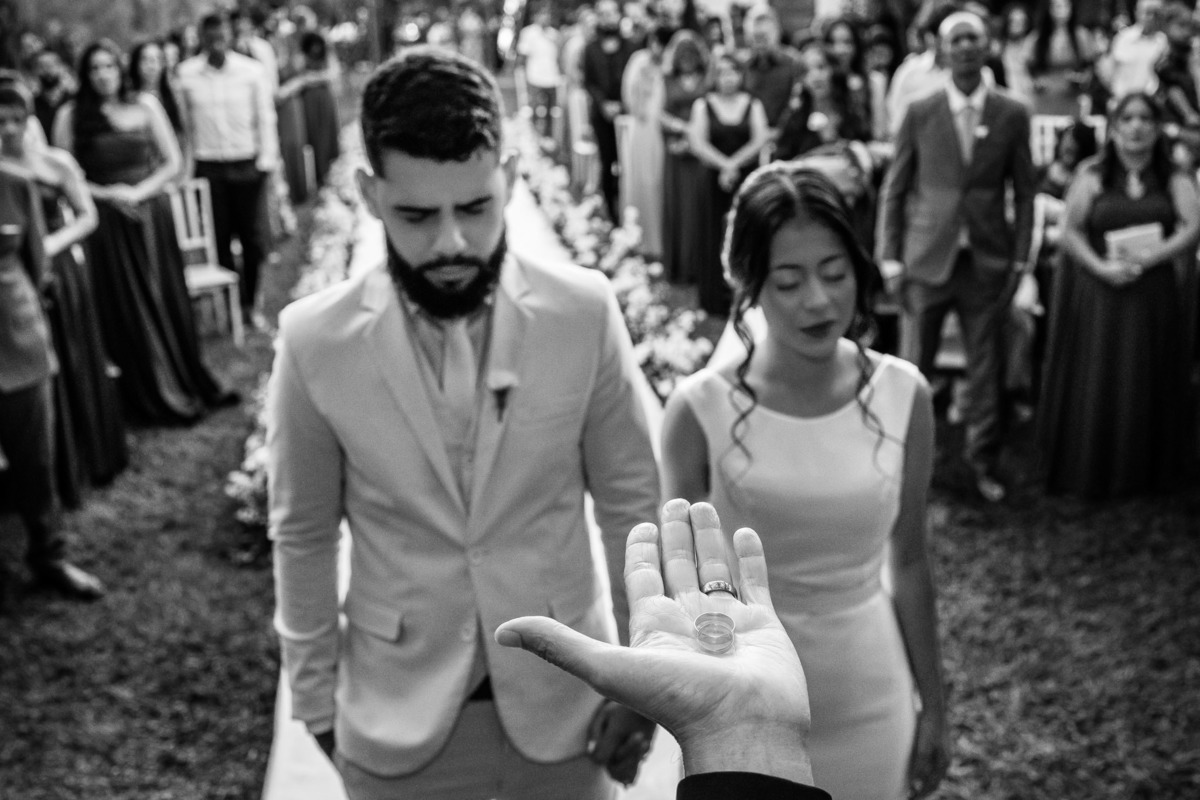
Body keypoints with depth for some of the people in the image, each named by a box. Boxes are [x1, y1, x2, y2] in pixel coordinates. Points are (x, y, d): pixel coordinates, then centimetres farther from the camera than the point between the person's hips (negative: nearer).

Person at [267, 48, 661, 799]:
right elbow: (304, 536, -1)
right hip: (397, 722, 0)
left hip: (562, 704, 1)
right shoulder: (316, 340, -14)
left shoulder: (585, 312, -13)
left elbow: (633, 504, -3)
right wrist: (319, 700, 3)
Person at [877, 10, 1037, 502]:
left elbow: (1024, 193, 5)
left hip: (987, 261, 1)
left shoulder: (1012, 115, 1)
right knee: (913, 367, 5)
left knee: (985, 368, 8)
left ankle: (983, 461, 24)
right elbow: (894, 190, 1)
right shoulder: (920, 113, -1)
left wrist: (1021, 261, 1)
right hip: (927, 259, -1)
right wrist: (890, 259, -3)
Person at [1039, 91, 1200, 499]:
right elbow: (1070, 231, -1)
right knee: (1094, 384, 1)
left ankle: (1143, 473, 15)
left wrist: (1151, 256, -18)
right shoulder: (1091, 175, 5)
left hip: (1153, 297, 1)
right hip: (1096, 294, -1)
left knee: (1147, 385, 4)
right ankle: (1087, 472, 11)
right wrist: (1102, 267, -16)